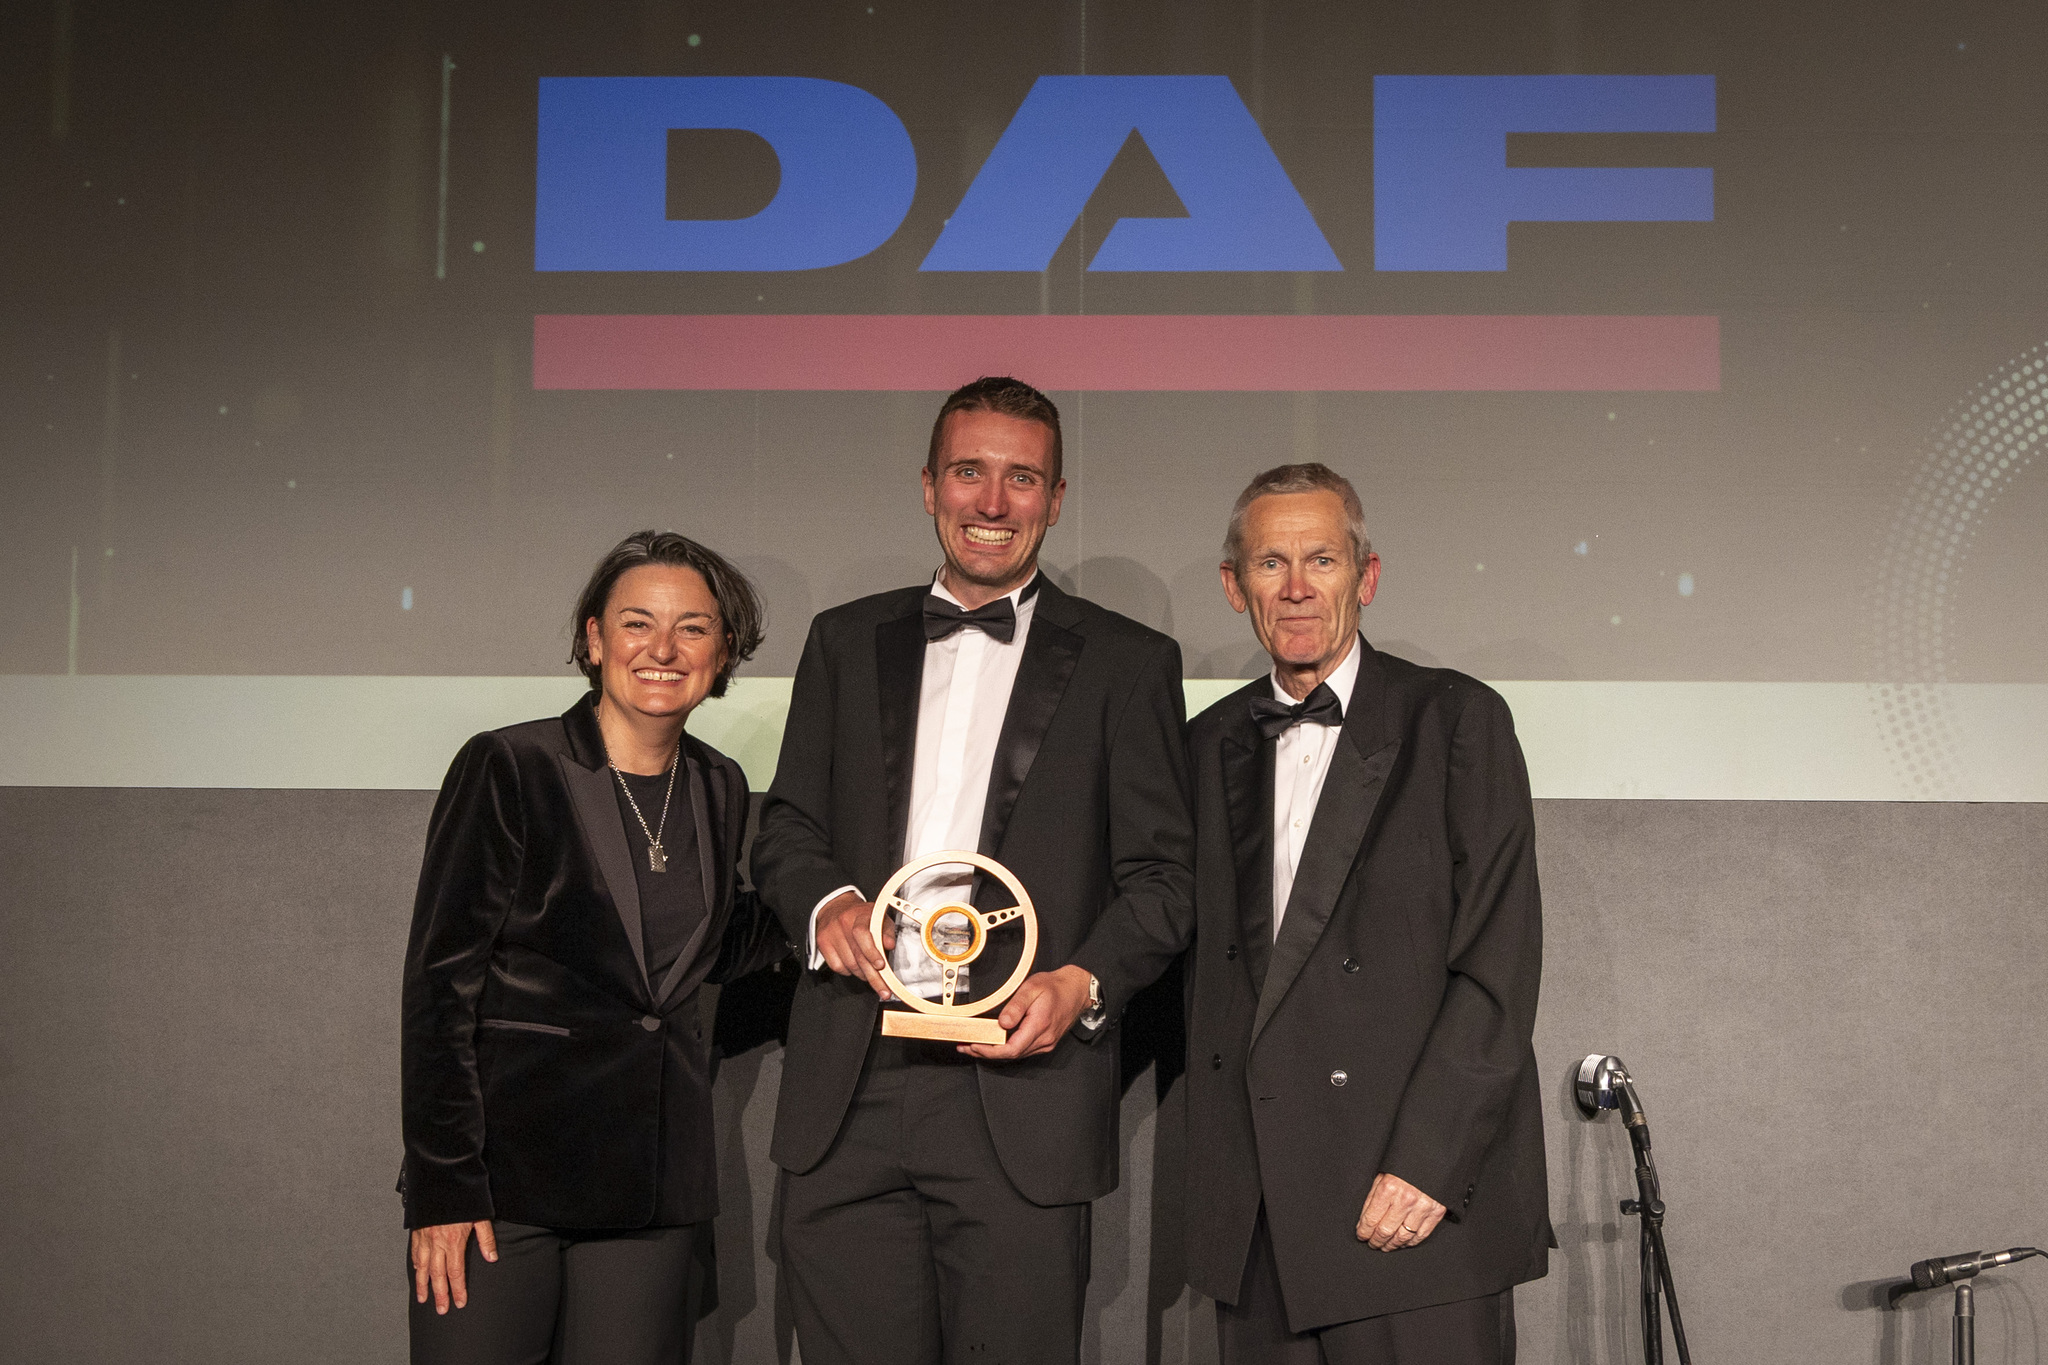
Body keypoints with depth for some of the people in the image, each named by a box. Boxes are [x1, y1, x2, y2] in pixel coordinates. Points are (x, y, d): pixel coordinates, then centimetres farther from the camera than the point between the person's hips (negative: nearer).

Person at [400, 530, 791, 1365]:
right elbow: (440, 983, -9)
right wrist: (443, 1190, -13)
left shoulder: (718, 788, 8)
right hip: (505, 1167, -4)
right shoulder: (508, 770, -8)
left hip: (653, 1180, 5)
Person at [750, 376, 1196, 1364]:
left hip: (1021, 1096, -2)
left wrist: (1085, 981, -13)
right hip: (847, 1097, 2)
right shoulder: (847, 642, 16)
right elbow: (785, 828, 17)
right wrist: (825, 903, -5)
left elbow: (1162, 869, 5)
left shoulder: (1128, 663, 8)